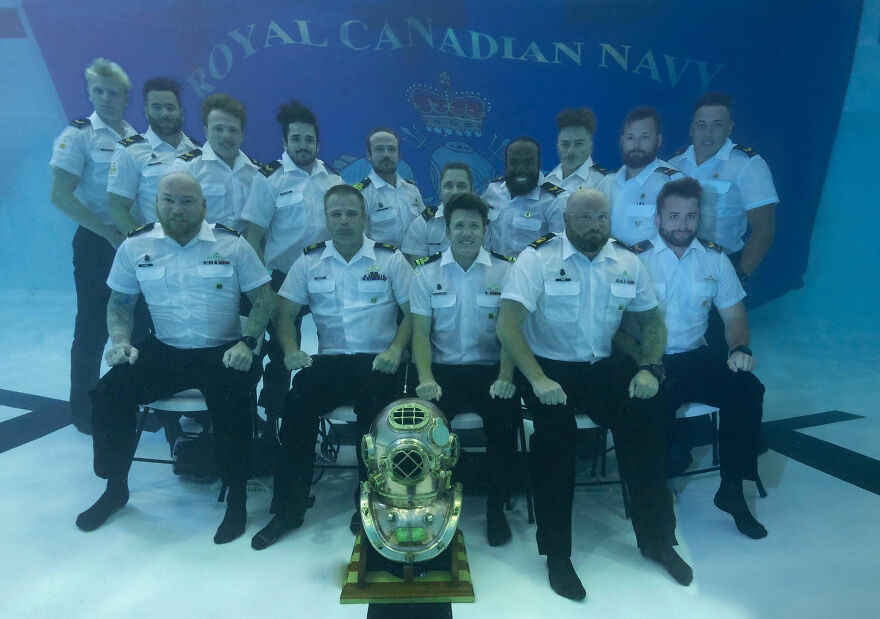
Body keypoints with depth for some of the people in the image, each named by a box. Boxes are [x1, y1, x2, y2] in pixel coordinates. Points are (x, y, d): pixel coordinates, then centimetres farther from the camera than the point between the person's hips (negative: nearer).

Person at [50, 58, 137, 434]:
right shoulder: (78, 135, -5)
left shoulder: (136, 138, 9)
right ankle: (84, 411, 18)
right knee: (93, 328, 3)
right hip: (97, 243, -5)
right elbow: (60, 196, -11)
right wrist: (110, 234, -14)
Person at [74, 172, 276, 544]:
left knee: (231, 401, -31)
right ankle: (115, 487, 10)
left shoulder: (232, 244, -2)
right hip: (164, 350, 3)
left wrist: (246, 343, -16)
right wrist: (121, 341, -7)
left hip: (222, 352, -3)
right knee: (108, 393, -16)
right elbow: (119, 302, 13)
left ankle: (236, 497, -8)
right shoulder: (135, 246, 5)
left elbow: (264, 299, -3)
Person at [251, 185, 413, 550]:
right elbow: (285, 312, 10)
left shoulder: (390, 259, 6)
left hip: (377, 362, -1)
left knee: (375, 400, -31)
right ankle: (288, 508, -10)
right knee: (298, 400, -26)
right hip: (329, 359, 2)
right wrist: (291, 350, -9)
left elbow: (412, 312, 2)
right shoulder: (309, 261, 12)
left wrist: (395, 350, -14)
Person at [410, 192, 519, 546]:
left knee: (505, 414, -28)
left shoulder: (505, 271, 4)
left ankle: (496, 507, -3)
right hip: (443, 369, 1)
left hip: (489, 369, 0)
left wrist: (505, 377, -19)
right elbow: (420, 331, 0)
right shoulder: (426, 272, 6)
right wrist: (426, 378, -16)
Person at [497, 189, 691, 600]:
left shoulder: (627, 263, 8)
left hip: (603, 365, 4)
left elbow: (651, 320, 16)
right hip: (548, 366, -3)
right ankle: (557, 554, -11)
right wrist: (538, 380, -27)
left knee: (647, 416, -20)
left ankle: (657, 539, 4)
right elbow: (507, 324, -16)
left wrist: (649, 368, -3)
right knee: (555, 426, -30)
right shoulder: (537, 258, -7)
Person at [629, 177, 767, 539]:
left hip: (694, 357, 4)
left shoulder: (714, 259, 10)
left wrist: (740, 349, -9)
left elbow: (734, 316, 12)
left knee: (748, 388, -21)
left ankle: (732, 489, -4)